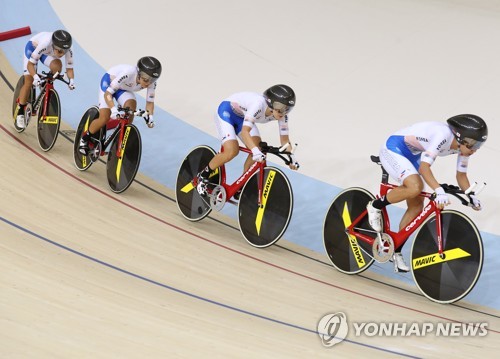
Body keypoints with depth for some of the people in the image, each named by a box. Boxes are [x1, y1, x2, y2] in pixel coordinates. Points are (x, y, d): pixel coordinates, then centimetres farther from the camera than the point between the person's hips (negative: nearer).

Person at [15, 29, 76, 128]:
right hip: (33, 47, -3)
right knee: (29, 81, -10)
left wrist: (71, 80, -42)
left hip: (47, 52, 3)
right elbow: (30, 64, -37)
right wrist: (35, 76, -53)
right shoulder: (45, 44, -44)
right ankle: (20, 113, 5)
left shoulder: (68, 50, -33)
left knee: (57, 66, -28)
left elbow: (69, 68, -23)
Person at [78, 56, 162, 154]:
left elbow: (150, 101, -16)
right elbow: (107, 93, -39)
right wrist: (114, 110, -54)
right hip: (109, 81, -4)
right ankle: (84, 139, 12)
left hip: (124, 88, 4)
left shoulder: (151, 81, -27)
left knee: (131, 105, -26)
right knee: (104, 118, -15)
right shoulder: (128, 73, -42)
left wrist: (149, 116, -34)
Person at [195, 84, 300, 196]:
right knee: (232, 150, -24)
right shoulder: (259, 104, -40)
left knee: (259, 148, -11)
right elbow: (245, 131, -46)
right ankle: (203, 176, -1)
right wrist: (256, 150, -59)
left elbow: (284, 138, -13)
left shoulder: (281, 113, -19)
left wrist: (291, 157, -27)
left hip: (242, 116, 7)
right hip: (226, 111, -7)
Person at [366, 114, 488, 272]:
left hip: (412, 156, 9)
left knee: (417, 206, 2)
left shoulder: (463, 145, -7)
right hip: (393, 149, -9)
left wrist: (471, 196, -9)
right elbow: (424, 167, -40)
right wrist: (439, 190, -50)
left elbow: (461, 174, 5)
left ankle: (396, 252, 13)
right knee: (415, 187, -34)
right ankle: (375, 206, -8)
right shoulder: (443, 135, -33)